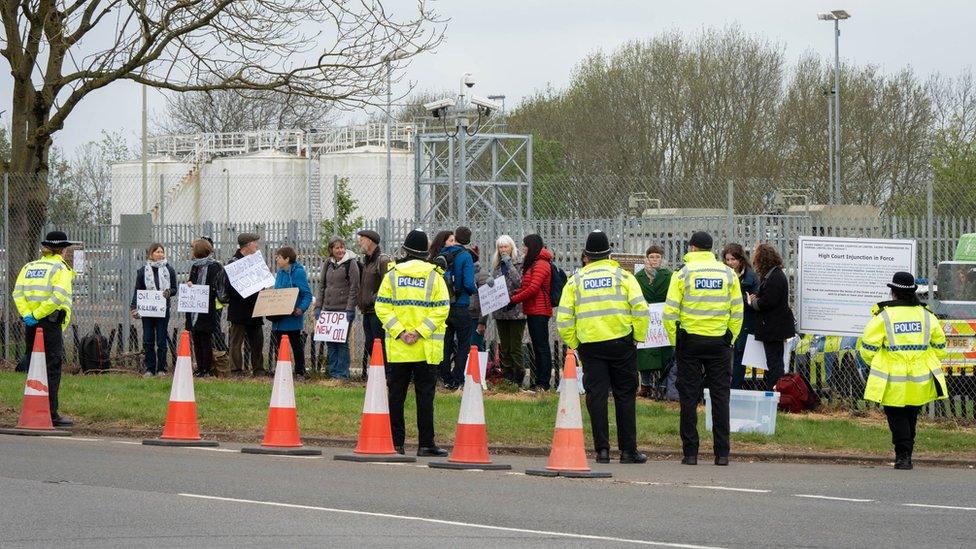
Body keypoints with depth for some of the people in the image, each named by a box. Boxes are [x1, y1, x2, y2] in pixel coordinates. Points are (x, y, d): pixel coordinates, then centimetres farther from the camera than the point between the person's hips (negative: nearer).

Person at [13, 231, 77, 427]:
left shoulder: (29, 267, 14)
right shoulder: (60, 268, -5)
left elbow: (17, 292, 2)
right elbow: (58, 297, -19)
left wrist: (26, 314, -7)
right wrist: (36, 315, -14)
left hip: (31, 324, 6)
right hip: (50, 323, -6)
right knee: (52, 369, -3)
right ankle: (51, 414, -5)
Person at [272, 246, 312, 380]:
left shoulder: (298, 272, -12)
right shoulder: (280, 273, 11)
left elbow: (307, 295, -14)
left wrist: (302, 308, -27)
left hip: (293, 317, -7)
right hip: (279, 318, 7)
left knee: (296, 345, 4)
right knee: (279, 345, 10)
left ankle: (300, 372, 13)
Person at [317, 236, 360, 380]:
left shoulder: (351, 263, -4)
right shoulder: (328, 264, 12)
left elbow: (354, 288, -7)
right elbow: (322, 286, 17)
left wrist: (350, 309, -13)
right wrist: (319, 307, 10)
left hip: (344, 309, -5)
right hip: (329, 309, 5)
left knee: (342, 342, -4)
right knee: (330, 342, 6)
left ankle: (342, 372, 1)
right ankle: (333, 371, 12)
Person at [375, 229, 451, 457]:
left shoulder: (392, 274, 4)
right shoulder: (434, 276, 0)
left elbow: (382, 307, -3)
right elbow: (441, 309, -8)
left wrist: (400, 332, -7)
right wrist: (420, 332, -10)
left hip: (397, 347, 1)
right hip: (426, 349, -1)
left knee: (396, 395, 7)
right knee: (425, 394, 1)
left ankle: (396, 443, 6)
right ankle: (426, 444, -1)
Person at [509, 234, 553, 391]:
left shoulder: (541, 265, -12)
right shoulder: (532, 264, 20)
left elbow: (533, 289, -19)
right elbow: (525, 287, 21)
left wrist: (514, 300, -12)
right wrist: (515, 296, 4)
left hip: (539, 311, -10)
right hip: (533, 311, 10)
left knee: (541, 346, -9)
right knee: (538, 346, 11)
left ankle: (543, 383, -9)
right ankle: (539, 382, 14)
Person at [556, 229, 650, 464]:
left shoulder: (575, 281, 6)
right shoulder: (623, 276, 3)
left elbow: (564, 319, 0)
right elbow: (640, 309, -7)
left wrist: (575, 344, 10)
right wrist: (638, 337, 3)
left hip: (589, 346, 1)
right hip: (621, 343, -1)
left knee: (596, 396, 4)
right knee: (625, 396, 6)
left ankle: (602, 449, 1)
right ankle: (628, 450, 5)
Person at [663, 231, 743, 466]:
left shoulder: (683, 273, -3)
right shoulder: (728, 274, 4)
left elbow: (670, 313, -7)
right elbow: (737, 313, 5)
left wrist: (675, 341, 2)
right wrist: (730, 340, 13)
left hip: (689, 341, -2)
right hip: (720, 342, 2)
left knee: (689, 398, 3)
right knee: (720, 397, 6)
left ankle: (690, 452, 2)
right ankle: (722, 453, 3)